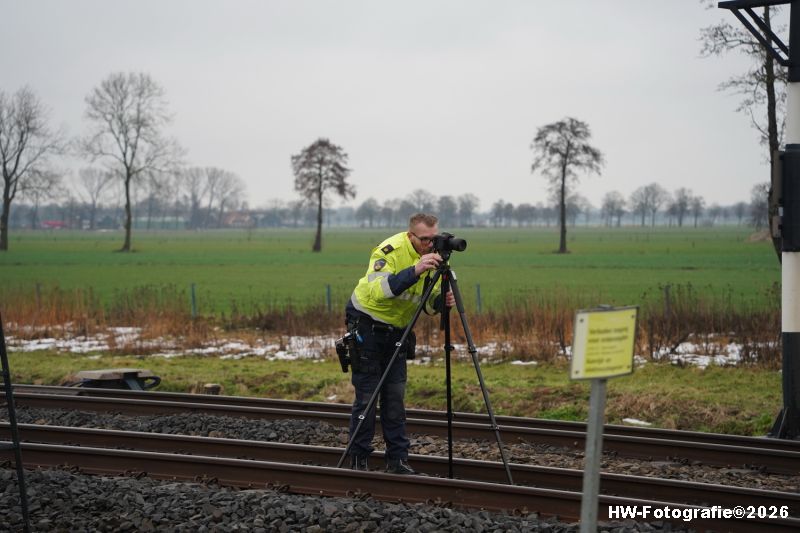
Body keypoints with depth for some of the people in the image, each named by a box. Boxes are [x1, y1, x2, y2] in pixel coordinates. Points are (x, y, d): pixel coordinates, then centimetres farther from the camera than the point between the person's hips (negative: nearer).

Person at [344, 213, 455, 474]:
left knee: (395, 394, 5)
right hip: (366, 323, -6)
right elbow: (379, 291, -42)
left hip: (397, 329, 6)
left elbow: (427, 304, 1)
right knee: (367, 394, -4)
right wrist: (415, 270, -50)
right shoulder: (390, 251, -26)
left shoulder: (433, 257, -4)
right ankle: (358, 461, 5)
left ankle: (397, 459, 10)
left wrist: (441, 301, -22)